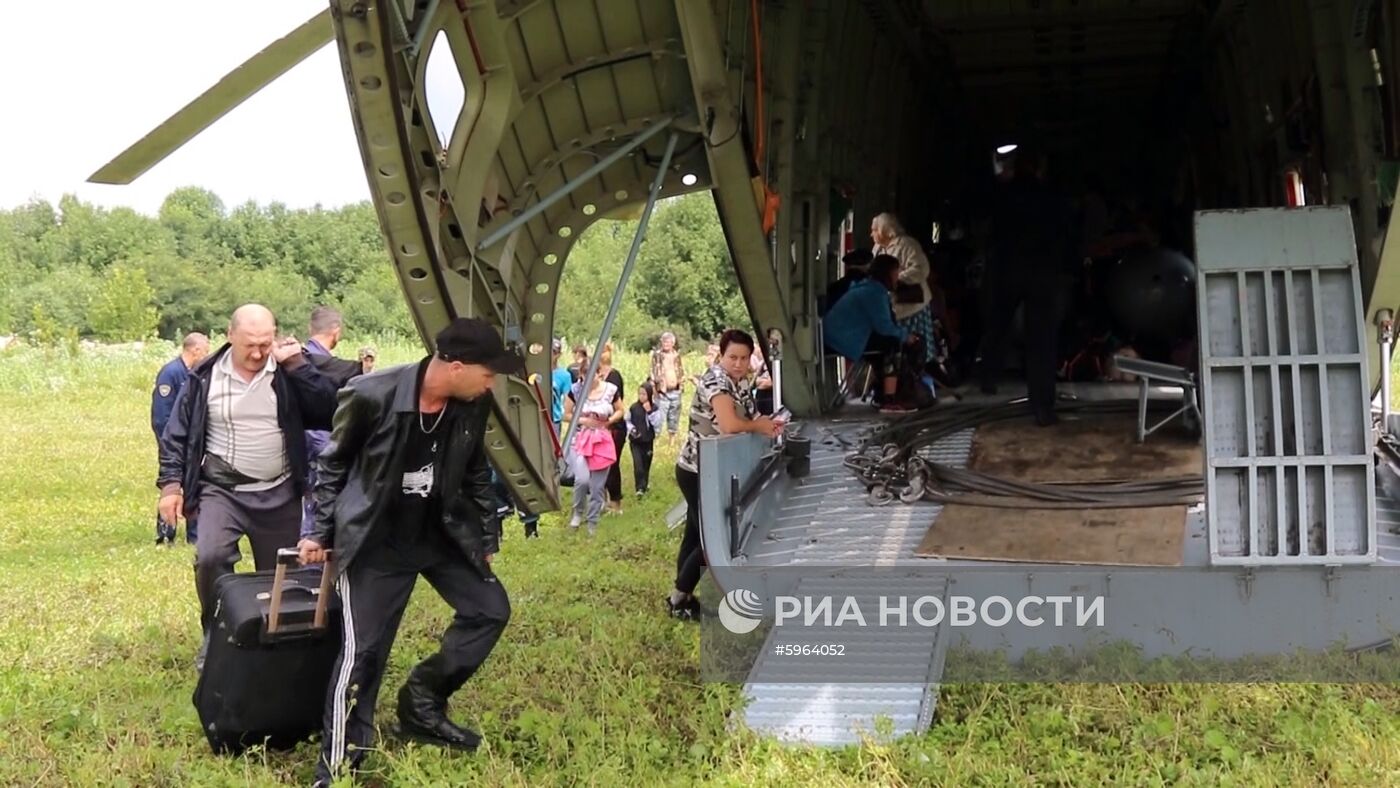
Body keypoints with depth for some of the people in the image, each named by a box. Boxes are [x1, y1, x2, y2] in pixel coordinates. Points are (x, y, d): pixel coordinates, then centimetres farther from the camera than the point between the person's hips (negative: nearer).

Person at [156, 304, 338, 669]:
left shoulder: (288, 372, -2)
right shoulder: (206, 377, -2)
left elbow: (328, 410, -15)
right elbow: (177, 433, 4)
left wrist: (297, 365, -18)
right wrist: (170, 484, -3)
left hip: (279, 494, 1)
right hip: (222, 489, -1)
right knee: (209, 557, -24)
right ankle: (216, 635, -2)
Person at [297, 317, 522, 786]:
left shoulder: (474, 406, -10)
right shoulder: (372, 396, -24)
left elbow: (475, 474, 8)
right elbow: (334, 464, -7)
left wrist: (488, 536, 11)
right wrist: (321, 532, -5)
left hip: (441, 533, 6)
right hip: (374, 541, -5)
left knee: (490, 609, 4)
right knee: (363, 648, -8)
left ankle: (422, 704, 19)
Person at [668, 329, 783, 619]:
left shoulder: (742, 382, 7)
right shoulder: (716, 380, -22)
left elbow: (749, 419, 10)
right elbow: (729, 425, -34)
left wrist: (768, 426, -11)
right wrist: (760, 426, -17)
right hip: (697, 471, -9)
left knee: (697, 535, 14)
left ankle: (683, 597, 23)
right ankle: (677, 599, 6)